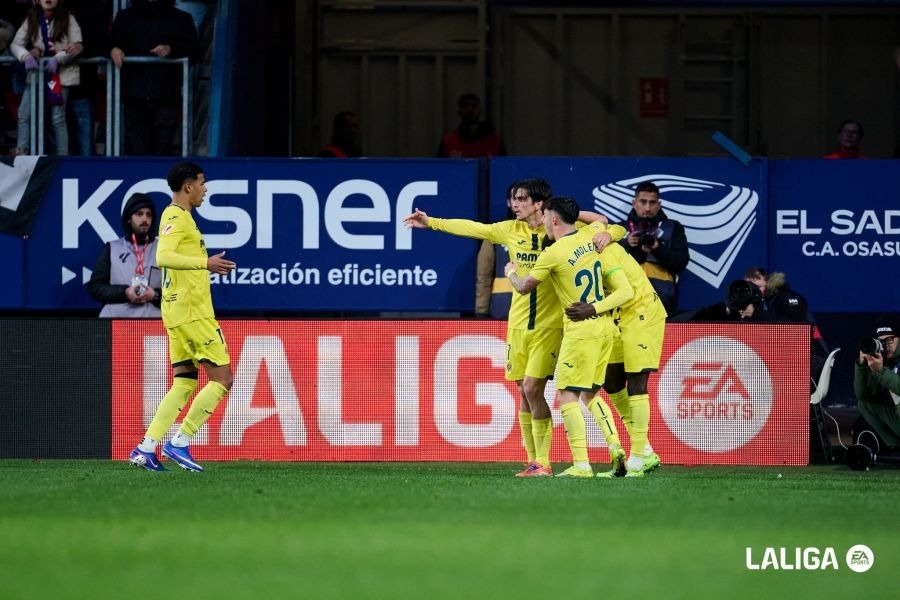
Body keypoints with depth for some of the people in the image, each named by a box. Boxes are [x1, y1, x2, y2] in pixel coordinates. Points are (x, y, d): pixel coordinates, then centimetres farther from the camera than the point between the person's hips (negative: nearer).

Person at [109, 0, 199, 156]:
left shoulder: (181, 19, 14)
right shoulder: (126, 17, 19)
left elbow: (194, 50, 6)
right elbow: (112, 42, 15)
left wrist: (171, 49, -12)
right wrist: (114, 50, -9)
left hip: (166, 96, -1)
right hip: (134, 94, 1)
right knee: (136, 148, -4)